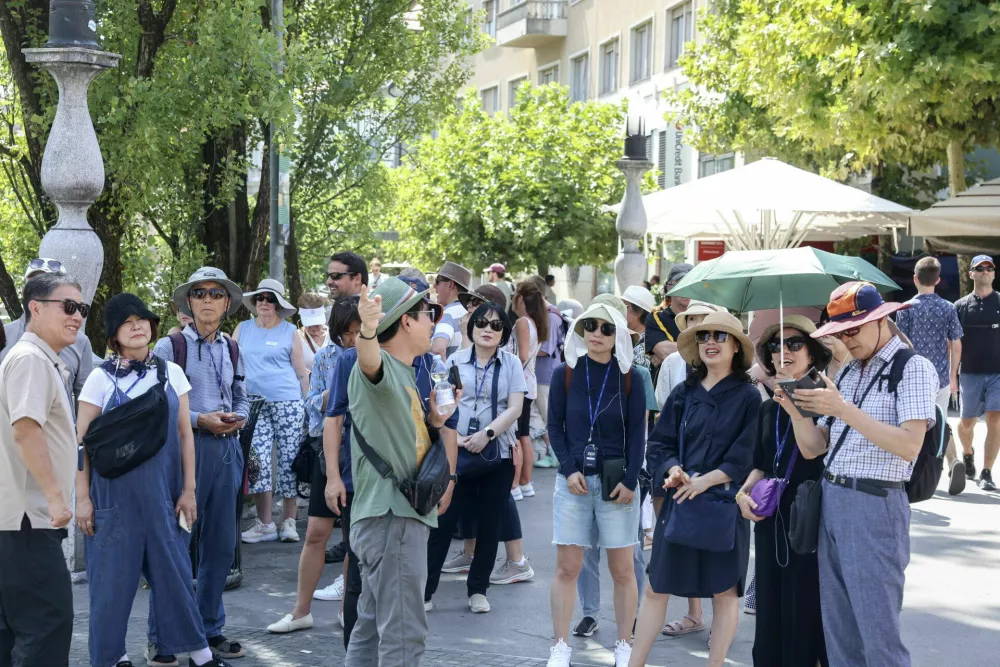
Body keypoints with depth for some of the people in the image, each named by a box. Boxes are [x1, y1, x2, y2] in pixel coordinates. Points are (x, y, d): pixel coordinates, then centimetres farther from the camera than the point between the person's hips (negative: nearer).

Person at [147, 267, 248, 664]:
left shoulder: (232, 350, 13)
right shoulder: (170, 347, -4)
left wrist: (238, 417, -2)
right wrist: (199, 419, -16)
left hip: (226, 449, 5)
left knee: (221, 543, 9)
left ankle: (210, 628, 22)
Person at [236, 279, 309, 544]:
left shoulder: (289, 331, 6)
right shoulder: (243, 329, 13)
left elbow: (302, 373, 8)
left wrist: (308, 404, 4)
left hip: (288, 403, -2)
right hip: (254, 405, 2)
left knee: (289, 460, -1)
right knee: (258, 461, -4)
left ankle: (288, 521, 6)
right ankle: (264, 523, 2)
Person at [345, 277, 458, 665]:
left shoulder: (403, 374, 18)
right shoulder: (380, 367, -13)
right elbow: (369, 359, -39)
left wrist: (433, 422, 11)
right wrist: (368, 330, -60)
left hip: (400, 518, 10)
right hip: (392, 519, -10)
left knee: (373, 629, 17)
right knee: (403, 634, -9)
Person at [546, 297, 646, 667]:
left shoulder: (629, 379, -1)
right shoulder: (564, 373, 2)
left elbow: (637, 434, 0)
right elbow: (555, 426, 4)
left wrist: (630, 481, -9)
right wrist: (569, 470, -8)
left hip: (617, 481, -1)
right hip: (573, 480, 1)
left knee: (622, 569, 3)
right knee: (567, 567, 1)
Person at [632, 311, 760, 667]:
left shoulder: (748, 397, -3)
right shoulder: (683, 393, 8)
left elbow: (746, 456, -9)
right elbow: (659, 444, 6)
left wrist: (706, 480, -17)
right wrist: (673, 469, -13)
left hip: (724, 504, -3)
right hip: (679, 501, 3)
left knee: (724, 592, 5)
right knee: (656, 588, 5)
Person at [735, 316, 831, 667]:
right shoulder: (769, 409, 13)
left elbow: (815, 451, -20)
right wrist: (745, 492, 1)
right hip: (771, 523, 6)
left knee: (809, 615, -1)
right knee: (771, 616, 11)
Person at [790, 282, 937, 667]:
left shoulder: (913, 369, -8)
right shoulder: (847, 373, 14)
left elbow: (909, 446, -20)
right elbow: (812, 448, 13)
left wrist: (844, 410, -24)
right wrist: (796, 411, -6)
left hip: (875, 505, -7)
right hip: (831, 500, 8)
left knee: (878, 633, -4)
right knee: (838, 629, 12)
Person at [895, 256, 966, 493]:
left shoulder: (906, 308, -6)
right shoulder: (948, 309, 2)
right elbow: (956, 345, 4)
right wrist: (953, 375, 14)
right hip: (941, 376, 2)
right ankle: (954, 461, -14)